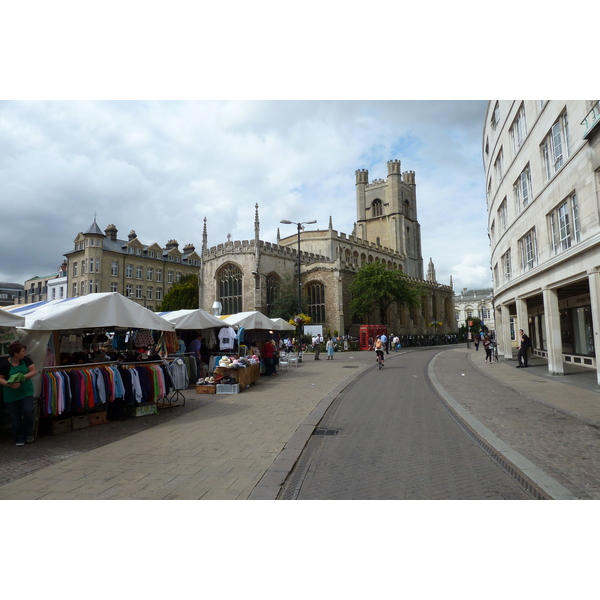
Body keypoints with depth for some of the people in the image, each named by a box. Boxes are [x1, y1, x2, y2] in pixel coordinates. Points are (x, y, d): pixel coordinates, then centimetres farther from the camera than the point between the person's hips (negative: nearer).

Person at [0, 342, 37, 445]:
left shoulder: (26, 360, -6)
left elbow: (34, 371, -1)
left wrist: (24, 376, -18)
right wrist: (10, 384, -25)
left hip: (26, 391, 1)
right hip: (11, 395, -1)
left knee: (28, 411, -10)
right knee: (15, 417, 5)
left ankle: (29, 433, 14)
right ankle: (19, 439, 19)